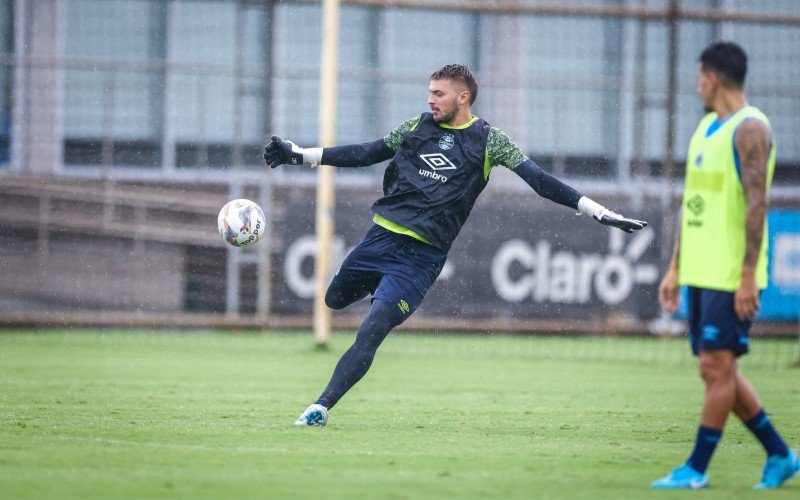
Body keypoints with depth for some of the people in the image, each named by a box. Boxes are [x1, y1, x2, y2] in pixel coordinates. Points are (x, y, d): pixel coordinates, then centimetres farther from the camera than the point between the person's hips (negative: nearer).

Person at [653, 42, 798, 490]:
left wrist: (748, 276, -21)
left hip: (732, 277, -9)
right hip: (700, 272, 9)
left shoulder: (750, 129, -11)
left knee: (718, 366, -7)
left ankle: (696, 470, -3)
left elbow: (757, 203, -17)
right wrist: (675, 269, 18)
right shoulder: (706, 128, 17)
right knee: (718, 371, 10)